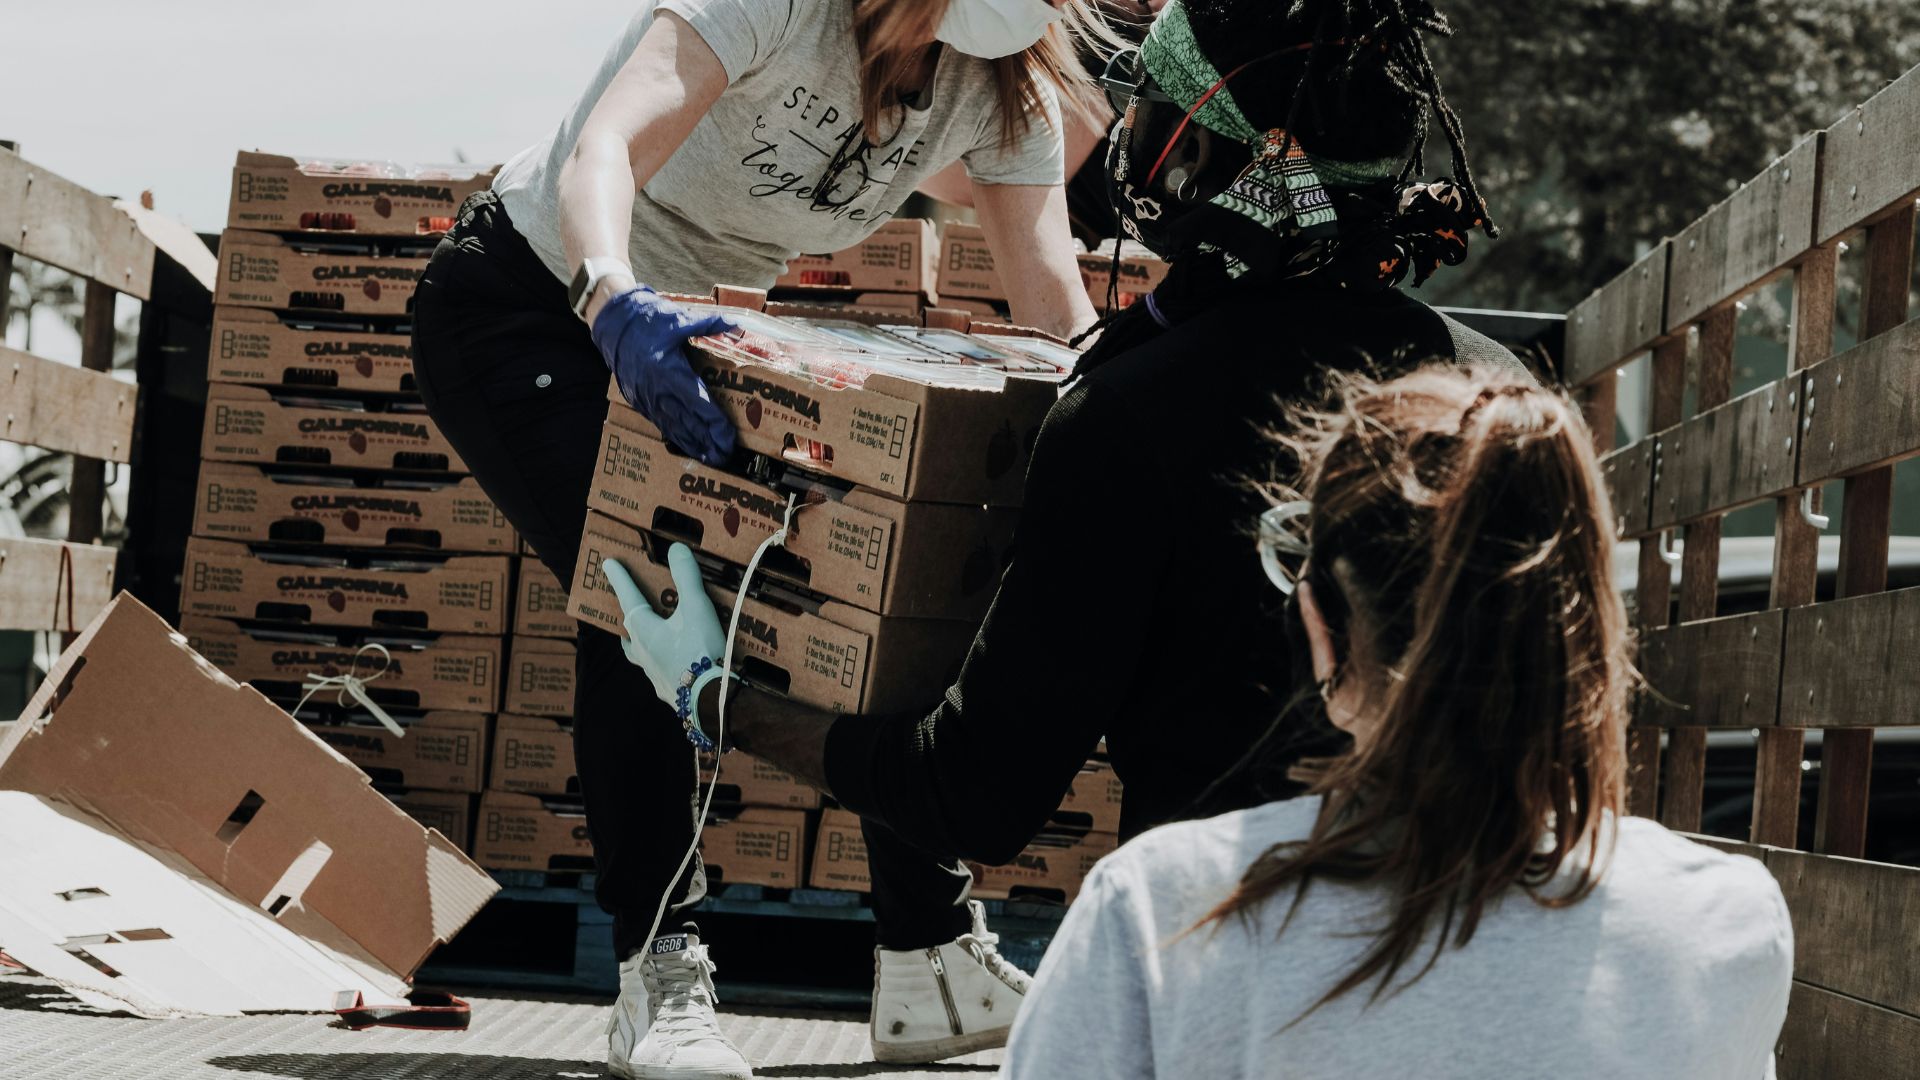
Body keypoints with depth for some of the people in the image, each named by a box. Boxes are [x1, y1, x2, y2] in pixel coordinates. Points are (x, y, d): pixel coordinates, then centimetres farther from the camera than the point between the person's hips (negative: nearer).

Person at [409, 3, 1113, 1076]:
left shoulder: (1009, 90, -10)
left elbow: (1057, 297, -16)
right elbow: (602, 150, -44)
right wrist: (615, 301, -64)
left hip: (693, 330, 7)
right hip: (528, 297, -7)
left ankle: (933, 961, 9)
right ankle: (659, 975, -17)